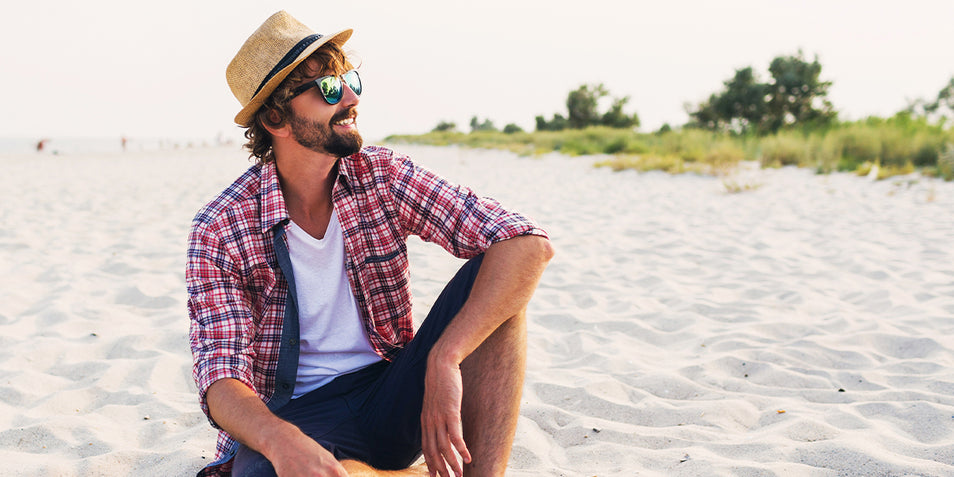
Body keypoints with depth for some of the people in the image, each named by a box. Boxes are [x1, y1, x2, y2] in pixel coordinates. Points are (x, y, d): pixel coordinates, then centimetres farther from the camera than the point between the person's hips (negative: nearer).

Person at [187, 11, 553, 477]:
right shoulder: (219, 232, -10)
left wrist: (444, 359, -30)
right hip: (293, 416, -2)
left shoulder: (384, 175, -6)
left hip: (390, 398, 3)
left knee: (489, 275, -21)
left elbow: (529, 243, -16)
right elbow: (221, 378, -16)